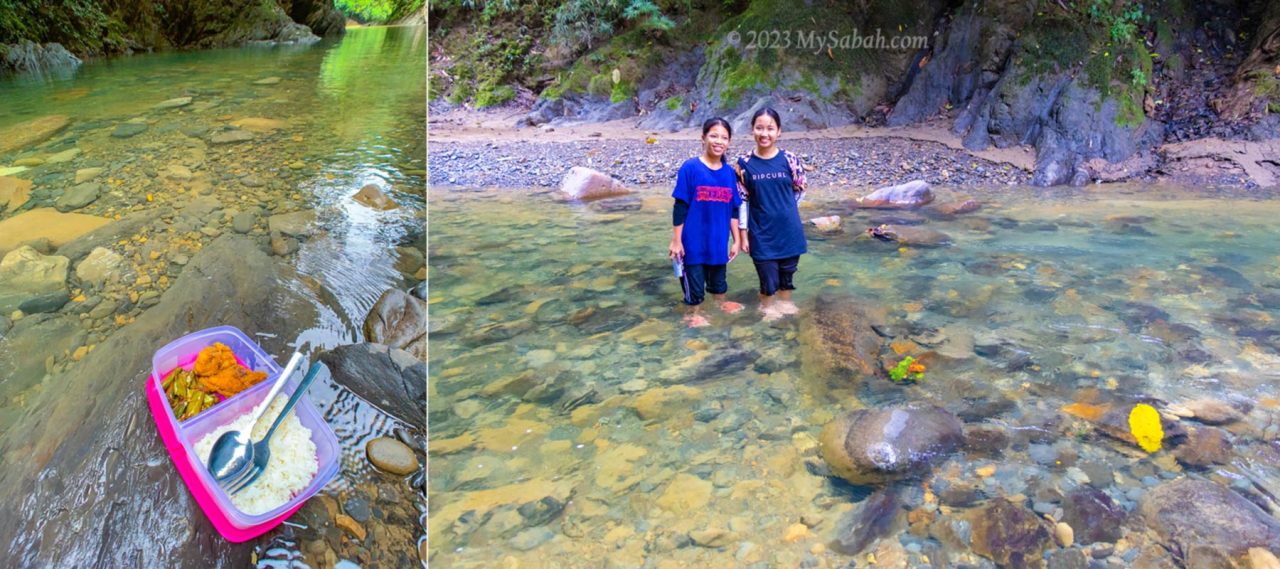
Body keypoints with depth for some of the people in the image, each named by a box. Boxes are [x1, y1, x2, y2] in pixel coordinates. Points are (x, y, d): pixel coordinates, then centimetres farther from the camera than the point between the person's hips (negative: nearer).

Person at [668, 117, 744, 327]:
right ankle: (694, 314, 29)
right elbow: (680, 207, -11)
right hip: (694, 240, -4)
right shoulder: (690, 168, -13)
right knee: (694, 279, 8)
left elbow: (733, 210, 7)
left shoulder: (729, 172, 0)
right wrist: (676, 241, -10)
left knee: (718, 277, 22)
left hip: (719, 240, 4)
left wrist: (735, 240, 9)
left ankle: (721, 304, 45)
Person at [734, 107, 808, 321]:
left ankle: (785, 304, 39)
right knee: (768, 280, 5)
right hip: (761, 233, -1)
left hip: (789, 231, 1)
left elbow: (800, 191, 7)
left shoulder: (790, 160, -6)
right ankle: (767, 308, 30)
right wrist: (743, 233, -3)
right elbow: (742, 201, -3)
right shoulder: (744, 163, -7)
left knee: (787, 275, 16)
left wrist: (783, 209, 7)